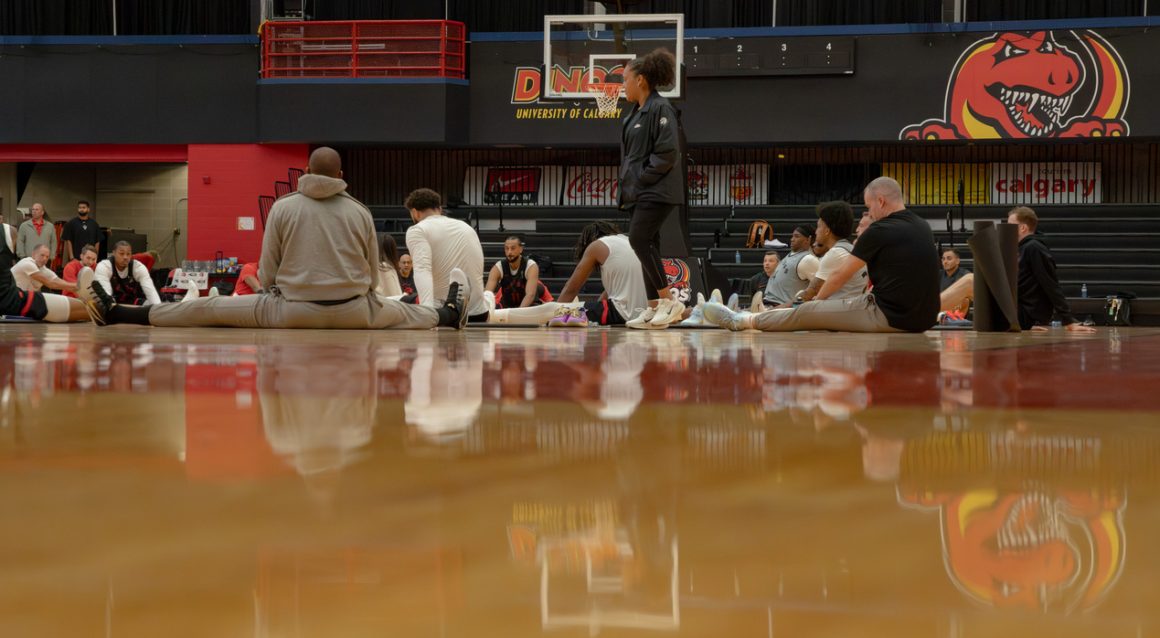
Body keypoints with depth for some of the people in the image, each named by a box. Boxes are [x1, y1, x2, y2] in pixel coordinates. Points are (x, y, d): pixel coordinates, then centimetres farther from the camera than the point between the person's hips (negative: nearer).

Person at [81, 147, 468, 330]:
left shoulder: (284, 208, -2)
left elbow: (266, 276, 1)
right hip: (353, 313, 2)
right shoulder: (360, 212, 3)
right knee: (400, 312, 32)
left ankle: (117, 313, 4)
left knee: (207, 309, 3)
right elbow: (373, 277, 10)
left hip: (292, 311, -1)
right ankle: (450, 314, 57)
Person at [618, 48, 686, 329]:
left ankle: (669, 301, -13)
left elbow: (668, 152, -19)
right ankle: (654, 308, 10)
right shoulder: (637, 112, 16)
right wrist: (627, 186, 12)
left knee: (639, 239, -17)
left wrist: (641, 179, -16)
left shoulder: (660, 109, -12)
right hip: (640, 192, 9)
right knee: (647, 246, 8)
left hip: (657, 191, -9)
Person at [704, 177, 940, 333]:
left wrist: (816, 300, 19)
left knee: (807, 313, 7)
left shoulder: (880, 231, -11)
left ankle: (740, 321, 24)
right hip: (923, 318, 8)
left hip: (890, 317, -8)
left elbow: (841, 276, 1)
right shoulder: (923, 228, 11)